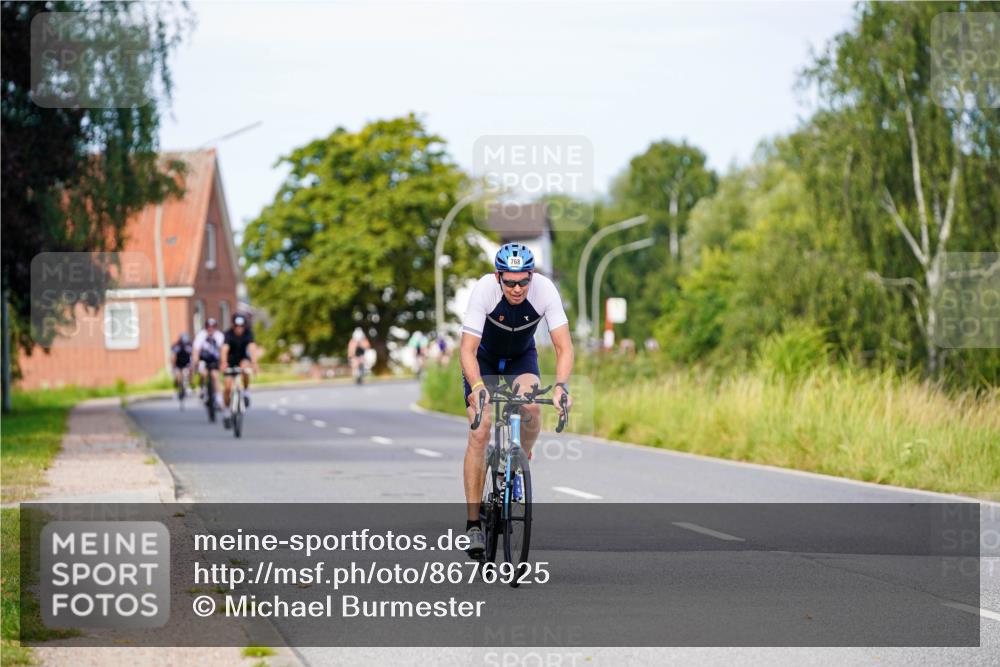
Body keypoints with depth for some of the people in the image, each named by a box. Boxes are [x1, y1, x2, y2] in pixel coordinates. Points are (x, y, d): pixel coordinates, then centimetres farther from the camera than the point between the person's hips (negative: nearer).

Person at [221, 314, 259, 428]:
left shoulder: (248, 333, -22)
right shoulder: (229, 333, -24)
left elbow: (252, 347, -37)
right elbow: (225, 349, -39)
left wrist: (254, 362, -53)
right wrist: (224, 362, -57)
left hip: (243, 358, 0)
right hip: (231, 359, 0)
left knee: (245, 369, -36)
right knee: (228, 386, -10)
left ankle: (246, 392, -12)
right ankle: (227, 412, 8)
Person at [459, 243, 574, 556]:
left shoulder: (545, 289, -29)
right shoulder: (484, 289, -33)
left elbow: (564, 346, -29)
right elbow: (467, 349, -34)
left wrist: (561, 385, -46)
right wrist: (477, 387, -51)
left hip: (522, 356, 1)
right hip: (484, 356, -1)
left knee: (531, 408, -29)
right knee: (480, 432, -16)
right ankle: (473, 523, -11)